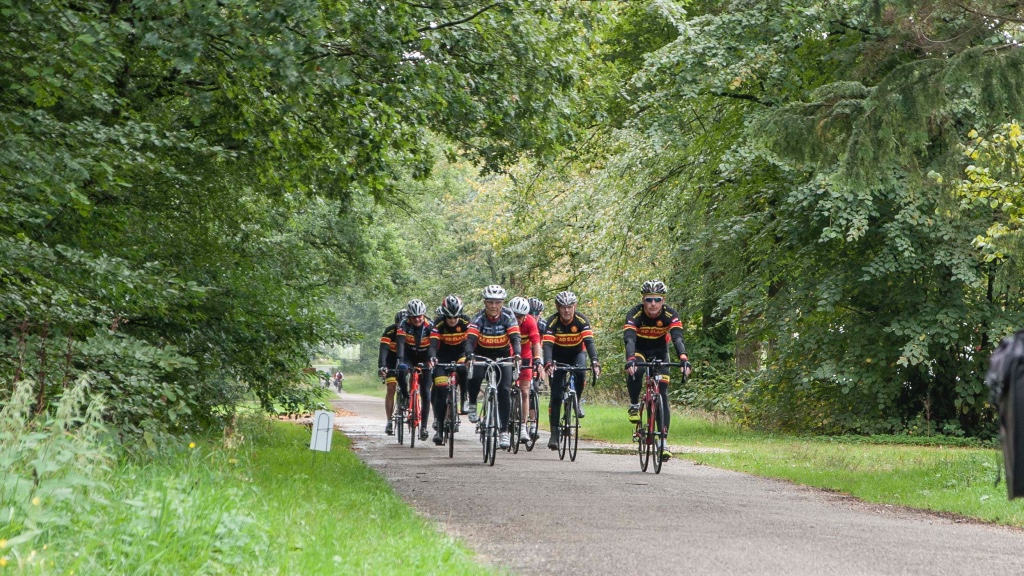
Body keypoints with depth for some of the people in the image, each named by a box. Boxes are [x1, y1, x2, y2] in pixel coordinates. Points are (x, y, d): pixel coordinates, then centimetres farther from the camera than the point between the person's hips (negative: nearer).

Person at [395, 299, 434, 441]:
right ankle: (405, 396, -11)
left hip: (424, 359, 0)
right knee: (401, 370, -36)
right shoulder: (404, 326, -19)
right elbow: (400, 343, -31)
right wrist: (400, 359, -47)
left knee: (426, 393, -7)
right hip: (409, 356, 0)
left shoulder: (430, 326, -20)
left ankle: (424, 426, 2)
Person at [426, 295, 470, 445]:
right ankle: (439, 428, -8)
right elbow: (433, 344, -30)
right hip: (444, 355, 0)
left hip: (461, 353, 0)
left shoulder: (465, 321, -20)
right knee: (441, 389, -12)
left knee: (464, 370, -35)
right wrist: (432, 357, -50)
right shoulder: (439, 324, -21)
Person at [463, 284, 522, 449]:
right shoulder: (479, 318, -20)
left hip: (503, 356, 0)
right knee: (474, 378, -31)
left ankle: (504, 431, -5)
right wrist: (469, 356, -51)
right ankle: (472, 404, -1)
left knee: (504, 391, -12)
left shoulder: (508, 317, -18)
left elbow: (515, 338, -27)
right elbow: (470, 339, -31)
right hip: (482, 354, 0)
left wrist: (517, 354, -48)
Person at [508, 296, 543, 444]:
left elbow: (536, 342, -29)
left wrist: (537, 360, -44)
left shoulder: (530, 322, -21)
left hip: (524, 358, 0)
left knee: (524, 392, -5)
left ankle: (523, 427, -3)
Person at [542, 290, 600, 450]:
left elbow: (589, 341, -33)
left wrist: (594, 362, -49)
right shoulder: (553, 322, -23)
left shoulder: (581, 320, -22)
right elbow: (547, 344, -34)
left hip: (576, 354, 0)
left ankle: (577, 402, -4)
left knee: (580, 374, -33)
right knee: (556, 395, -10)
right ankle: (554, 433, -6)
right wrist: (548, 363, -52)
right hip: (558, 356, 0)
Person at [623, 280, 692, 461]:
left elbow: (677, 338, -37)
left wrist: (683, 359, -55)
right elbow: (629, 338, -40)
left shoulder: (670, 315, -24)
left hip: (659, 351, 1)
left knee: (663, 395, -9)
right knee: (635, 371, -36)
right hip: (639, 349, -1)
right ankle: (634, 405, -10)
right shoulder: (635, 314, -28)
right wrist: (630, 359, -59)